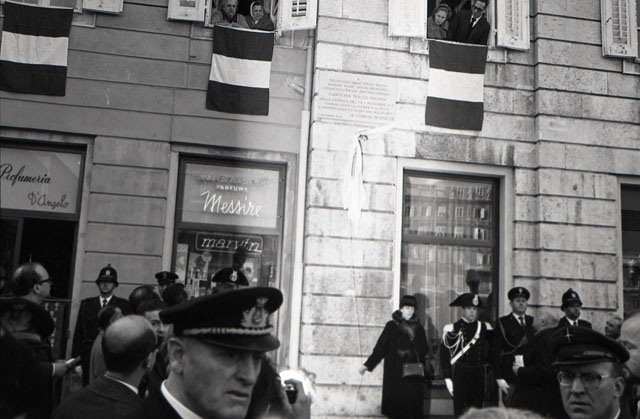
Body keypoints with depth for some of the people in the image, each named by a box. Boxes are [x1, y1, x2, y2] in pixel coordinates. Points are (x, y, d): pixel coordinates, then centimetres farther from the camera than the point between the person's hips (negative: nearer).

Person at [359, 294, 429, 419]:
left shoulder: (418, 328, 10)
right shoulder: (391, 326, 1)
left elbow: (424, 349, 7)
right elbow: (380, 347, 1)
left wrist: (410, 352, -12)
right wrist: (367, 365, -1)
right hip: (394, 372, -2)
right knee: (394, 399, -4)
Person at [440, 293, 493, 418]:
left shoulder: (484, 328, 9)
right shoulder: (453, 329, -3)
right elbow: (444, 354, -4)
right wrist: (448, 378, -7)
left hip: (478, 374, 4)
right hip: (460, 373, -3)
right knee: (460, 411, -1)